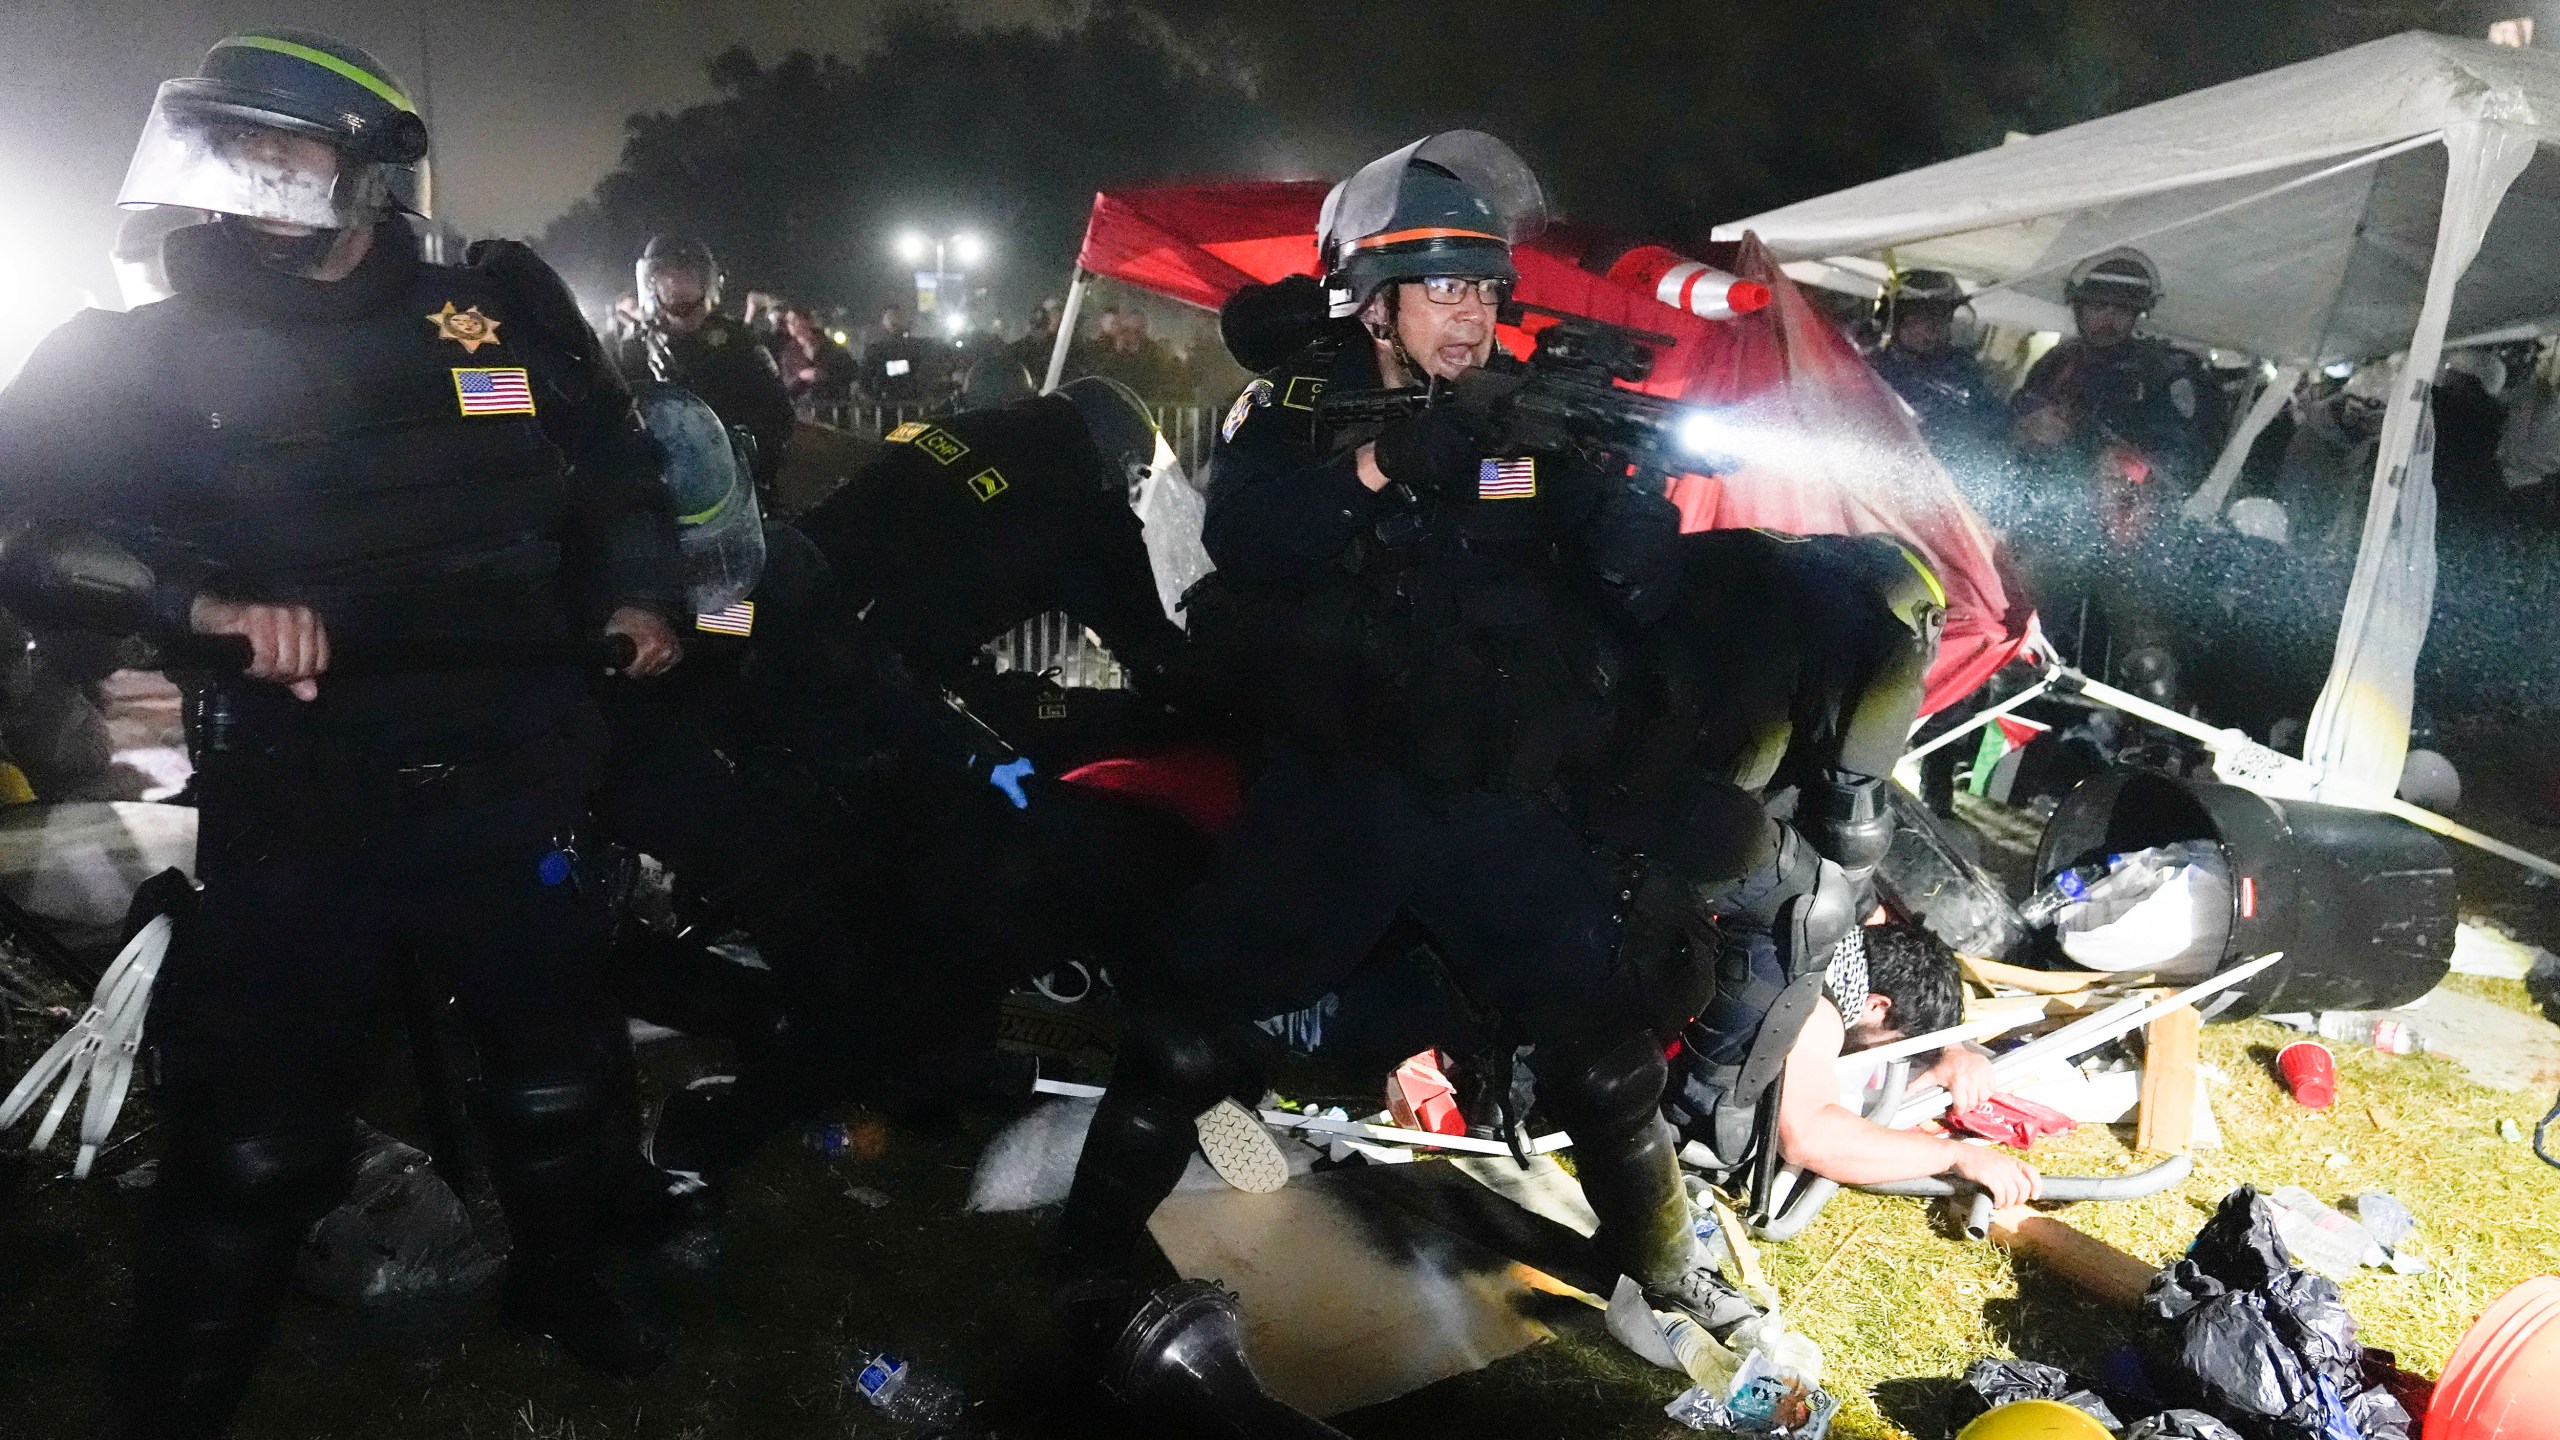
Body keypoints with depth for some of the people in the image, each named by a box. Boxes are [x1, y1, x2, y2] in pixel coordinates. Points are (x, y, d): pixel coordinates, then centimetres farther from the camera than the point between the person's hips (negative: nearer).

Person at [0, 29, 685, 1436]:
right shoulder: (153, 351, 0)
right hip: (292, 802, -2)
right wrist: (202, 603, -24)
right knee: (253, 1144, 1)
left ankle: (557, 1276, 45)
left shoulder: (500, 303, 4)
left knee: (559, 1066, 17)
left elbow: (614, 464, 17)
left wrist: (631, 593, 2)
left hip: (500, 775, 2)